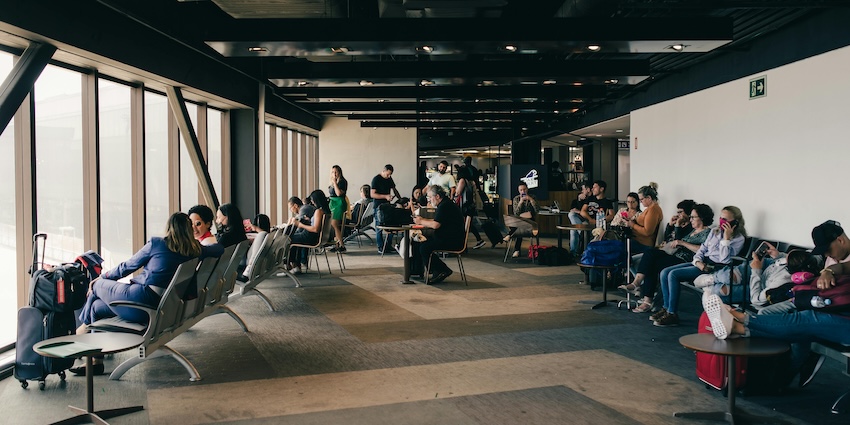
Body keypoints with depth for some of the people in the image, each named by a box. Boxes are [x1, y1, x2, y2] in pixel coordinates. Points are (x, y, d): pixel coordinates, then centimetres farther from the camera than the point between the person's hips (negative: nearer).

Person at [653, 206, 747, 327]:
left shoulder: (739, 239, -3)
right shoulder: (714, 231, 17)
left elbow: (724, 259, -15)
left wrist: (726, 238, -17)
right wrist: (698, 262, -5)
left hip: (714, 267, -8)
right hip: (702, 263, 8)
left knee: (673, 274, -24)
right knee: (664, 272, -8)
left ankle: (672, 314, -19)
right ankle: (666, 308, -3)